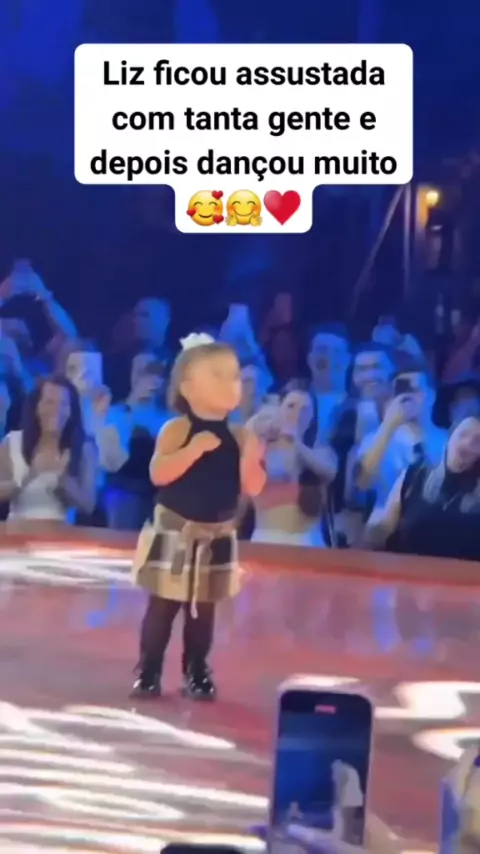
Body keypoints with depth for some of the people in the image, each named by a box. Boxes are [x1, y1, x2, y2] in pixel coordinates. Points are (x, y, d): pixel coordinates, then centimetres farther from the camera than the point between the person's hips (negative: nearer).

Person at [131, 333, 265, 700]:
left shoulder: (239, 436, -1)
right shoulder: (177, 429, -12)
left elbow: (253, 488, -4)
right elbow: (158, 474, -23)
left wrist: (251, 457, -20)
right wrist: (194, 450, -31)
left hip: (217, 537, 4)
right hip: (175, 532, -3)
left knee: (203, 609, 11)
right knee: (163, 605, 2)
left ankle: (196, 672, 22)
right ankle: (148, 671, 13)